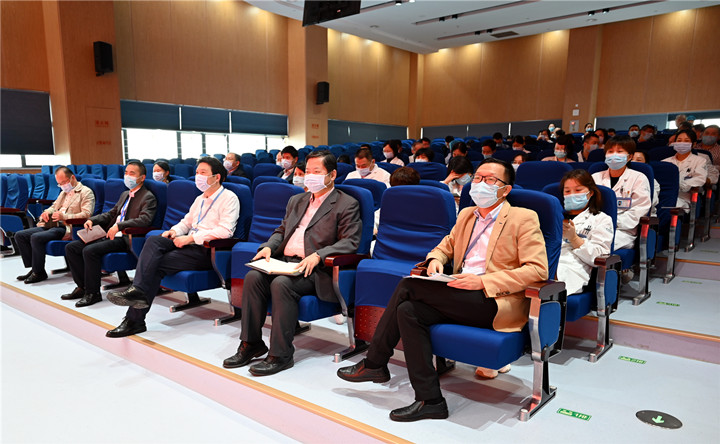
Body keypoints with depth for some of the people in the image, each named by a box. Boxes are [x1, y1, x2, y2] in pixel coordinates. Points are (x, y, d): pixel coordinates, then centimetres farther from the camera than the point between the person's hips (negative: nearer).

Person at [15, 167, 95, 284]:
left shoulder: (86, 192, -2)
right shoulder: (63, 192, 26)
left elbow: (87, 214, -14)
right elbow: (54, 207, 35)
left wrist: (64, 216, -23)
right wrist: (46, 212, 10)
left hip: (67, 228, -9)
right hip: (53, 225, 9)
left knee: (36, 237, -29)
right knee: (20, 235, -2)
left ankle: (39, 272, -15)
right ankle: (34, 268, 0)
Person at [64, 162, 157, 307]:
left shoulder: (148, 197, -6)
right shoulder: (125, 194, 23)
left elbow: (144, 220, -21)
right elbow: (111, 214, 28)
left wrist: (119, 226, -27)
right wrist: (92, 220, 10)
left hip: (125, 239, -9)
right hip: (109, 235, 9)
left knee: (90, 250, -28)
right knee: (71, 247, 1)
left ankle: (93, 293, -13)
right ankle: (82, 287, 8)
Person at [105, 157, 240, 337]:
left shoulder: (229, 198, -5)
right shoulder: (200, 199, 24)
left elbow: (226, 230, -18)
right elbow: (186, 221, 31)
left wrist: (191, 238, -19)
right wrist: (174, 231, 6)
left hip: (206, 250, -7)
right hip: (189, 244, 8)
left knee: (157, 264, -21)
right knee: (153, 240, -19)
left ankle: (135, 320, -17)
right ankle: (137, 289, -29)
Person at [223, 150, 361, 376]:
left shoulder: (347, 204, 2)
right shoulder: (296, 200, 24)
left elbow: (350, 242, -9)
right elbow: (281, 230, 27)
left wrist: (317, 256, -22)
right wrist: (268, 247, 4)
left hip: (315, 270, -6)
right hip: (284, 261, 7)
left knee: (281, 284, -32)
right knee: (253, 276, -19)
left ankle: (281, 354, -21)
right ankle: (251, 344, -8)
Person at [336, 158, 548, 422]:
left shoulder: (524, 219, -1)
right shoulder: (466, 215, 21)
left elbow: (538, 270, -10)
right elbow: (445, 246, 31)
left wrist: (483, 281, -19)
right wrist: (435, 259, 4)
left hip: (497, 303, -7)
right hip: (460, 300, 7)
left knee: (409, 286, -20)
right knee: (408, 310, -21)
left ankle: (374, 363, -7)